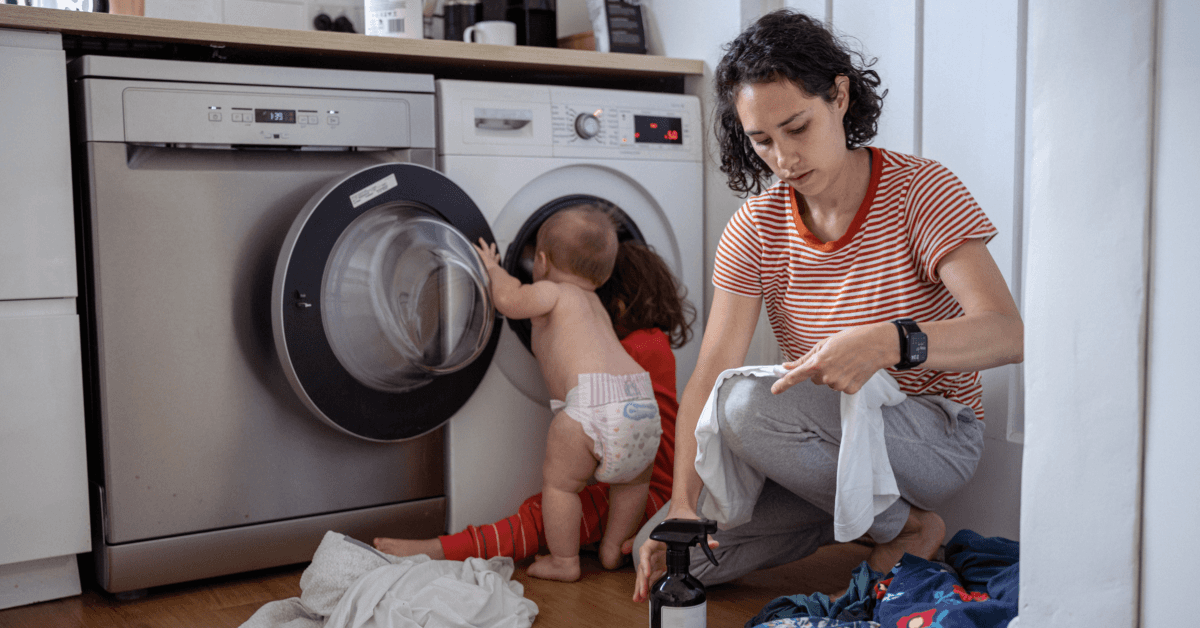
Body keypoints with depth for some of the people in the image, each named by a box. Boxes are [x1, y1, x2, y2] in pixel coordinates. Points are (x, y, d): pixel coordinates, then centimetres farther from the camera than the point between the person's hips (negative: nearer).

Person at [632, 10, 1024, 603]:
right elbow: (710, 373, -11)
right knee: (670, 553, -10)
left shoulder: (919, 190, -14)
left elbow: (1006, 333, -25)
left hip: (933, 433, -5)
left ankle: (907, 526, -8)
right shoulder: (755, 226, -4)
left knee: (750, 405, -32)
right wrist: (682, 502, -24)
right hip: (827, 435, 5)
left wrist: (890, 341, -45)